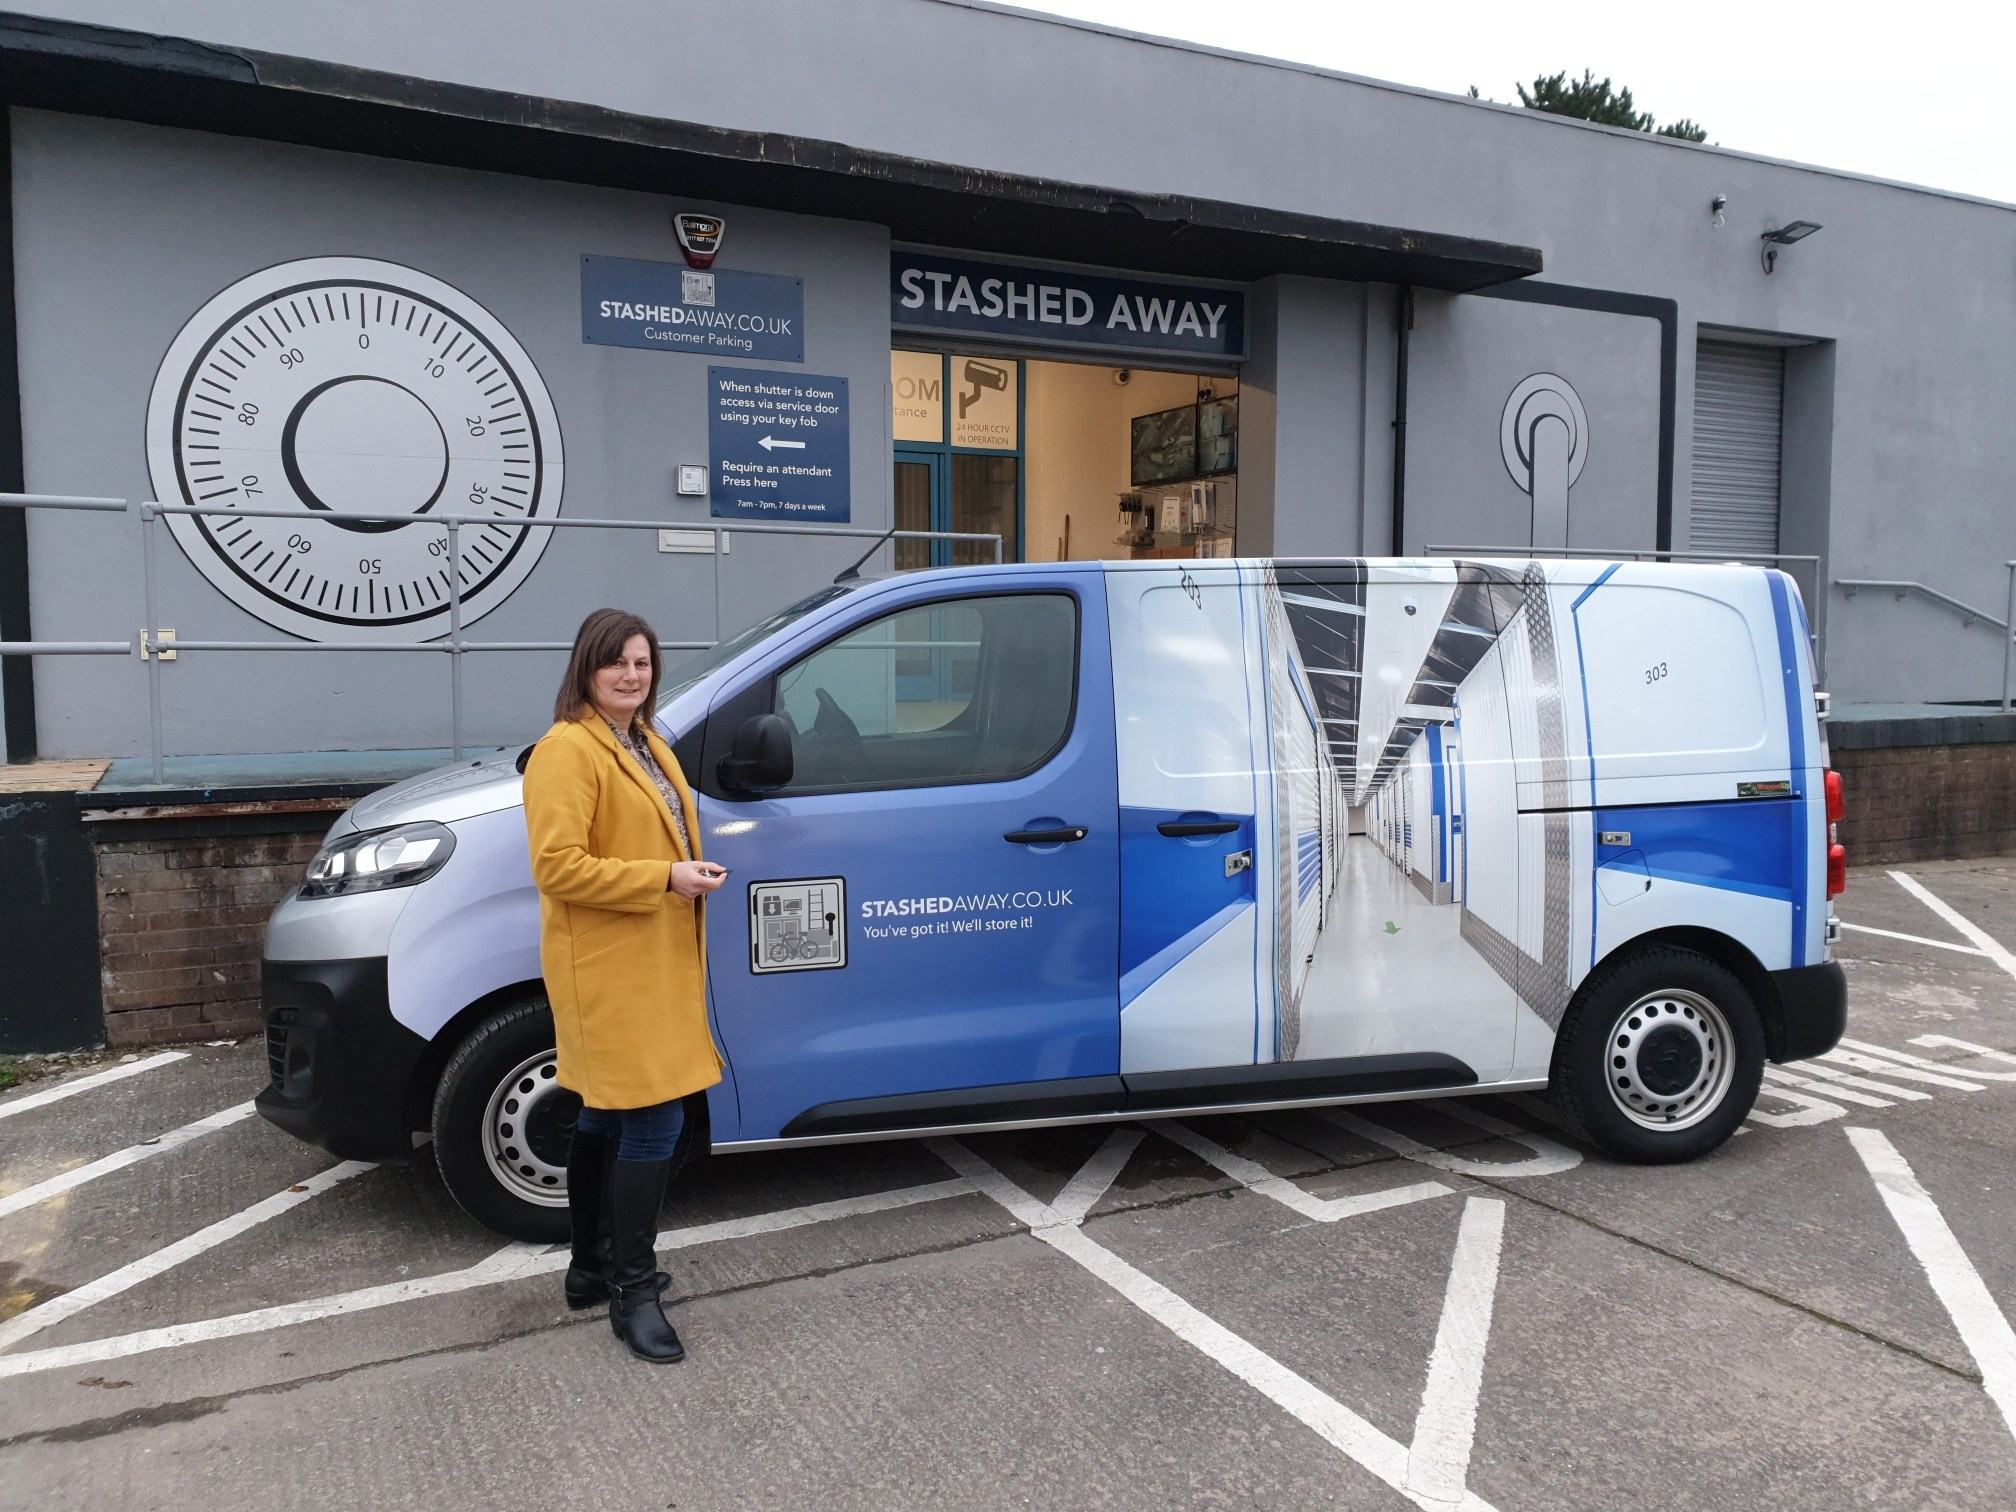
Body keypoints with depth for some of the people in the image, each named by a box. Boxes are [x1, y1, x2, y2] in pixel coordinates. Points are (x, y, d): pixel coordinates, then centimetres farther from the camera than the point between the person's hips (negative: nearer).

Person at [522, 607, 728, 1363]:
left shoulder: (647, 744, 15)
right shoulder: (567, 750, -15)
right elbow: (557, 867, -23)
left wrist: (692, 874, 12)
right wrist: (666, 878, -22)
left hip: (650, 962, 10)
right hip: (606, 968, -10)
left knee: (606, 1119, 18)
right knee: (654, 1123, -9)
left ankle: (592, 1266, 31)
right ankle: (632, 1291, 3)